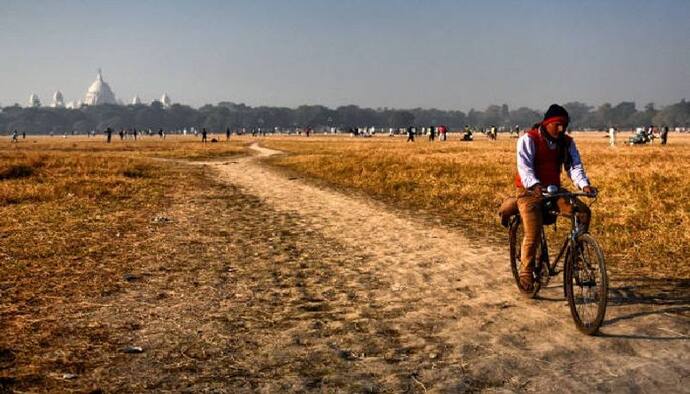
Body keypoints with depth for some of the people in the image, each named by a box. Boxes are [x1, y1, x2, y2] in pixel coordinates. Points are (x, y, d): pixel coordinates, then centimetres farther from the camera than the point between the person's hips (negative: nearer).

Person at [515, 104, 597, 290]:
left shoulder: (566, 142, 4)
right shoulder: (528, 139, -12)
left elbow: (574, 166, -5)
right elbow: (524, 166, -23)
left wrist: (584, 185, -26)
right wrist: (535, 186, -42)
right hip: (530, 191, -5)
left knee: (583, 212, -17)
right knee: (533, 232, -20)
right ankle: (526, 272, -4)